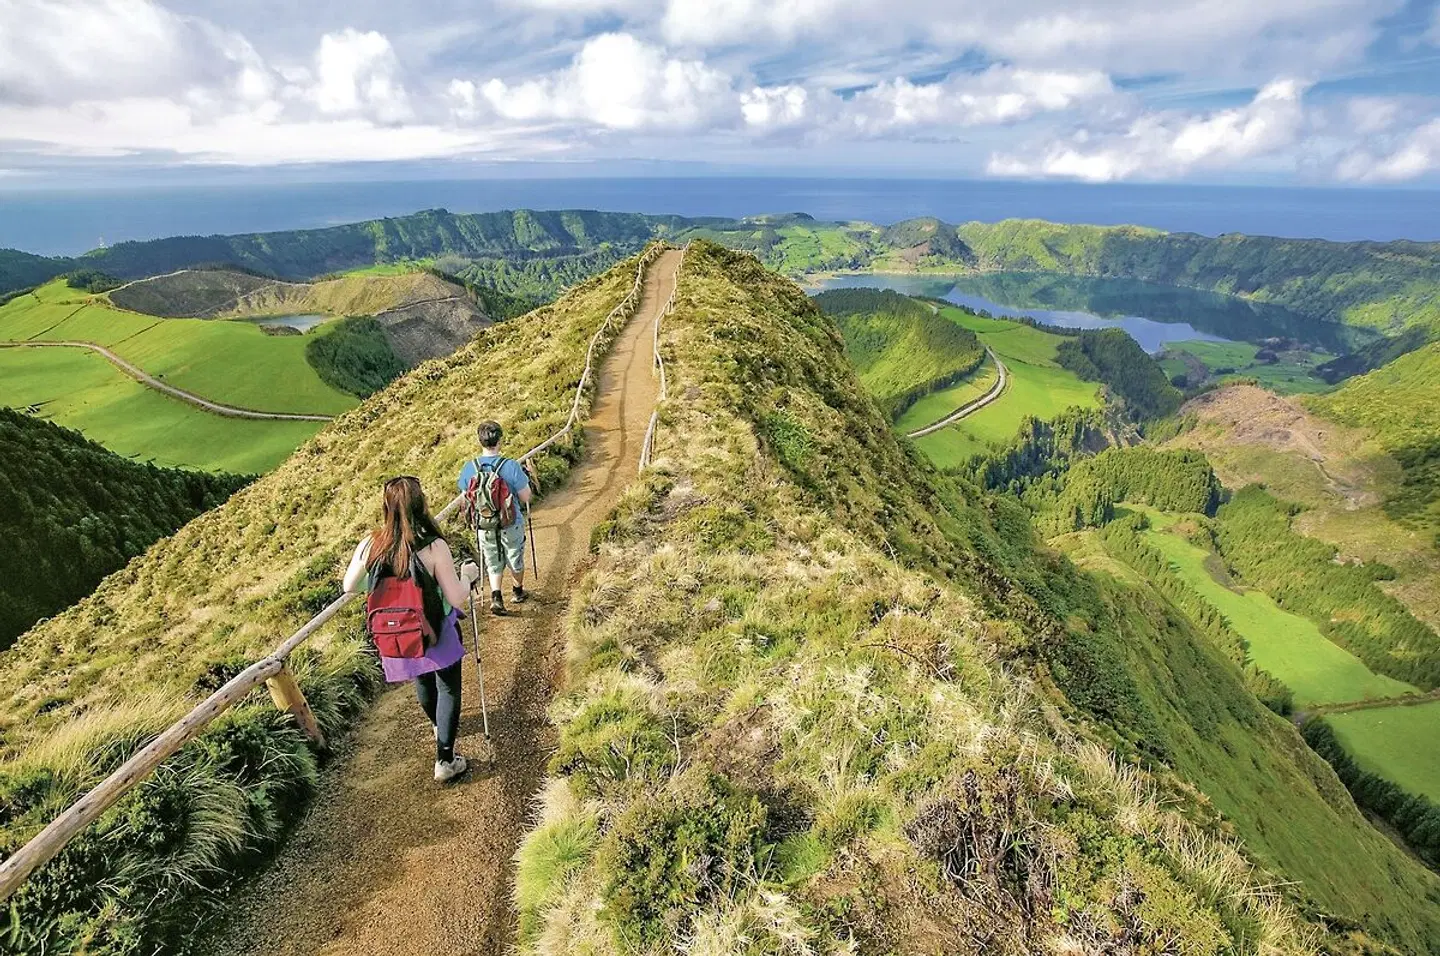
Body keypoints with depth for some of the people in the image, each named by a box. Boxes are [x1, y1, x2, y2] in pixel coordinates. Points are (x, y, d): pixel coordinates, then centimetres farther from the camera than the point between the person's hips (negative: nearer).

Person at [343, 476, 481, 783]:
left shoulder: (370, 544, -17)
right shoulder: (434, 547, -28)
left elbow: (349, 586, -1)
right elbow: (456, 599, -23)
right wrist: (467, 575, -5)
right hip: (437, 634, -4)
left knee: (423, 683, 30)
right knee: (448, 688, 16)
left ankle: (440, 726, 56)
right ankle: (445, 760, 20)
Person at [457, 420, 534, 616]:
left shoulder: (469, 468, -9)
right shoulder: (511, 466, -21)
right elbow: (525, 497, -14)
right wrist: (528, 483, 6)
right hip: (511, 524, -2)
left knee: (493, 564, 19)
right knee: (515, 559, 21)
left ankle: (496, 596, 2)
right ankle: (518, 591, 41)